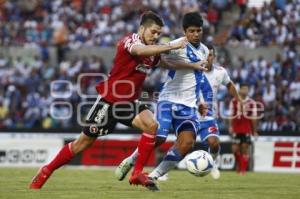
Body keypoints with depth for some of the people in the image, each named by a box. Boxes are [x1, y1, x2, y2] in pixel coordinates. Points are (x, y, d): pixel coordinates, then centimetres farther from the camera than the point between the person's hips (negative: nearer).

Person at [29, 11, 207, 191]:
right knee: (83, 143, 1)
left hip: (129, 102, 6)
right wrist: (172, 46, -46)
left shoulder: (152, 51, 6)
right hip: (109, 101, -6)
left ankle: (137, 173, -14)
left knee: (151, 125, -21)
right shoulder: (129, 41, -18)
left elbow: (168, 63, 27)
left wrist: (193, 65, 21)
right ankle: (46, 171, 19)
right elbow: (140, 50, -42)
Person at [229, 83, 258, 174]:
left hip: (247, 130, -1)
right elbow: (231, 115, 7)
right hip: (236, 129, 1)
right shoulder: (234, 101, 4)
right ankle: (238, 163, 23)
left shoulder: (251, 103, 3)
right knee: (235, 148, -4)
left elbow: (254, 118, 6)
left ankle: (243, 169, 2)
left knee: (245, 149, -3)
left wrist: (254, 131, 5)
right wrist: (230, 127, -2)